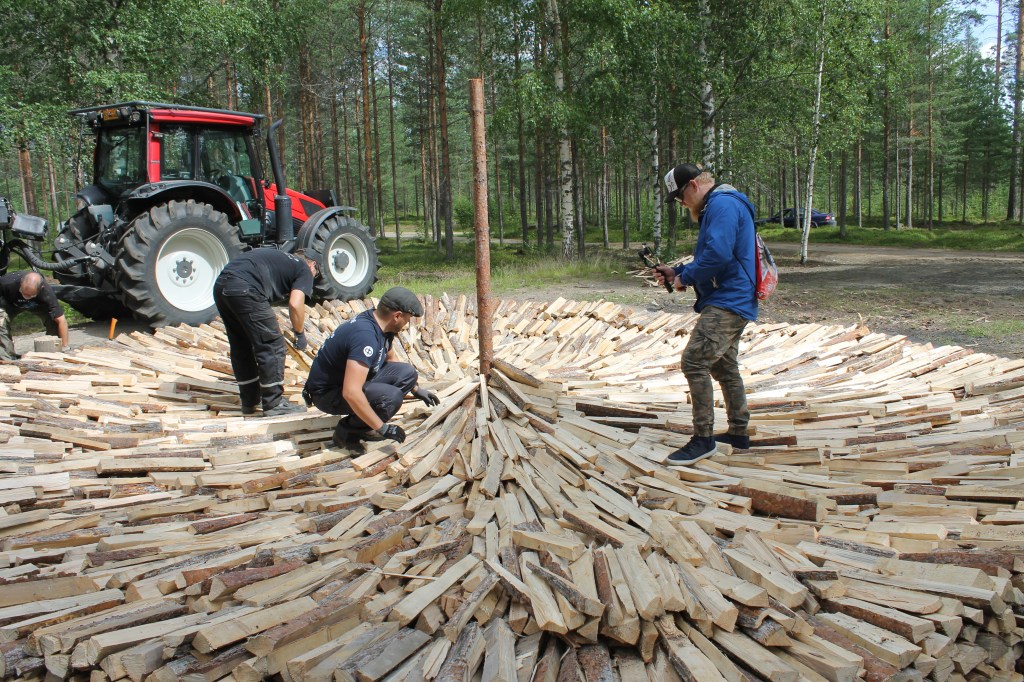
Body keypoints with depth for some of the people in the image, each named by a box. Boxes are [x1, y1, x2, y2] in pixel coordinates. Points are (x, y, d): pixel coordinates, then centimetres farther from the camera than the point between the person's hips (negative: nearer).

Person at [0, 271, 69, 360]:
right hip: (10, 304, 0)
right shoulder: (7, 282, -42)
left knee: (53, 321, -22)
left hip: (37, 305, 0)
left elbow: (61, 321, -38)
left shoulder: (47, 293, -41)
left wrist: (64, 347, -38)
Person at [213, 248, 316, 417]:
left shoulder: (280, 258, 35)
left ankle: (249, 402, 30)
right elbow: (295, 304, -2)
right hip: (244, 289, -9)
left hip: (220, 285, 9)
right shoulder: (304, 269, 13)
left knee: (241, 348, 20)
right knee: (272, 346, 3)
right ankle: (274, 404, 9)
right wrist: (300, 333, 11)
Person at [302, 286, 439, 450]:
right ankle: (347, 430, -7)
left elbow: (390, 359, 21)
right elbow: (351, 393, -38)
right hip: (327, 393, -10)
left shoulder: (381, 325, -2)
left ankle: (364, 421, 5)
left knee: (407, 373, -2)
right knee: (391, 396, -30)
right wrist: (382, 428, -30)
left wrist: (416, 389, 23)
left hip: (350, 379, 10)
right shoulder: (366, 335, -32)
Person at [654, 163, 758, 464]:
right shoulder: (717, 207, 21)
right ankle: (738, 433, 28)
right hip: (730, 303, 11)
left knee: (694, 361, -16)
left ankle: (703, 439, -10)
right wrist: (676, 272, 14)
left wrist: (685, 277, -13)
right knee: (724, 367, 17)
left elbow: (717, 255, -26)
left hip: (727, 302, -11)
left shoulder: (722, 204, -14)